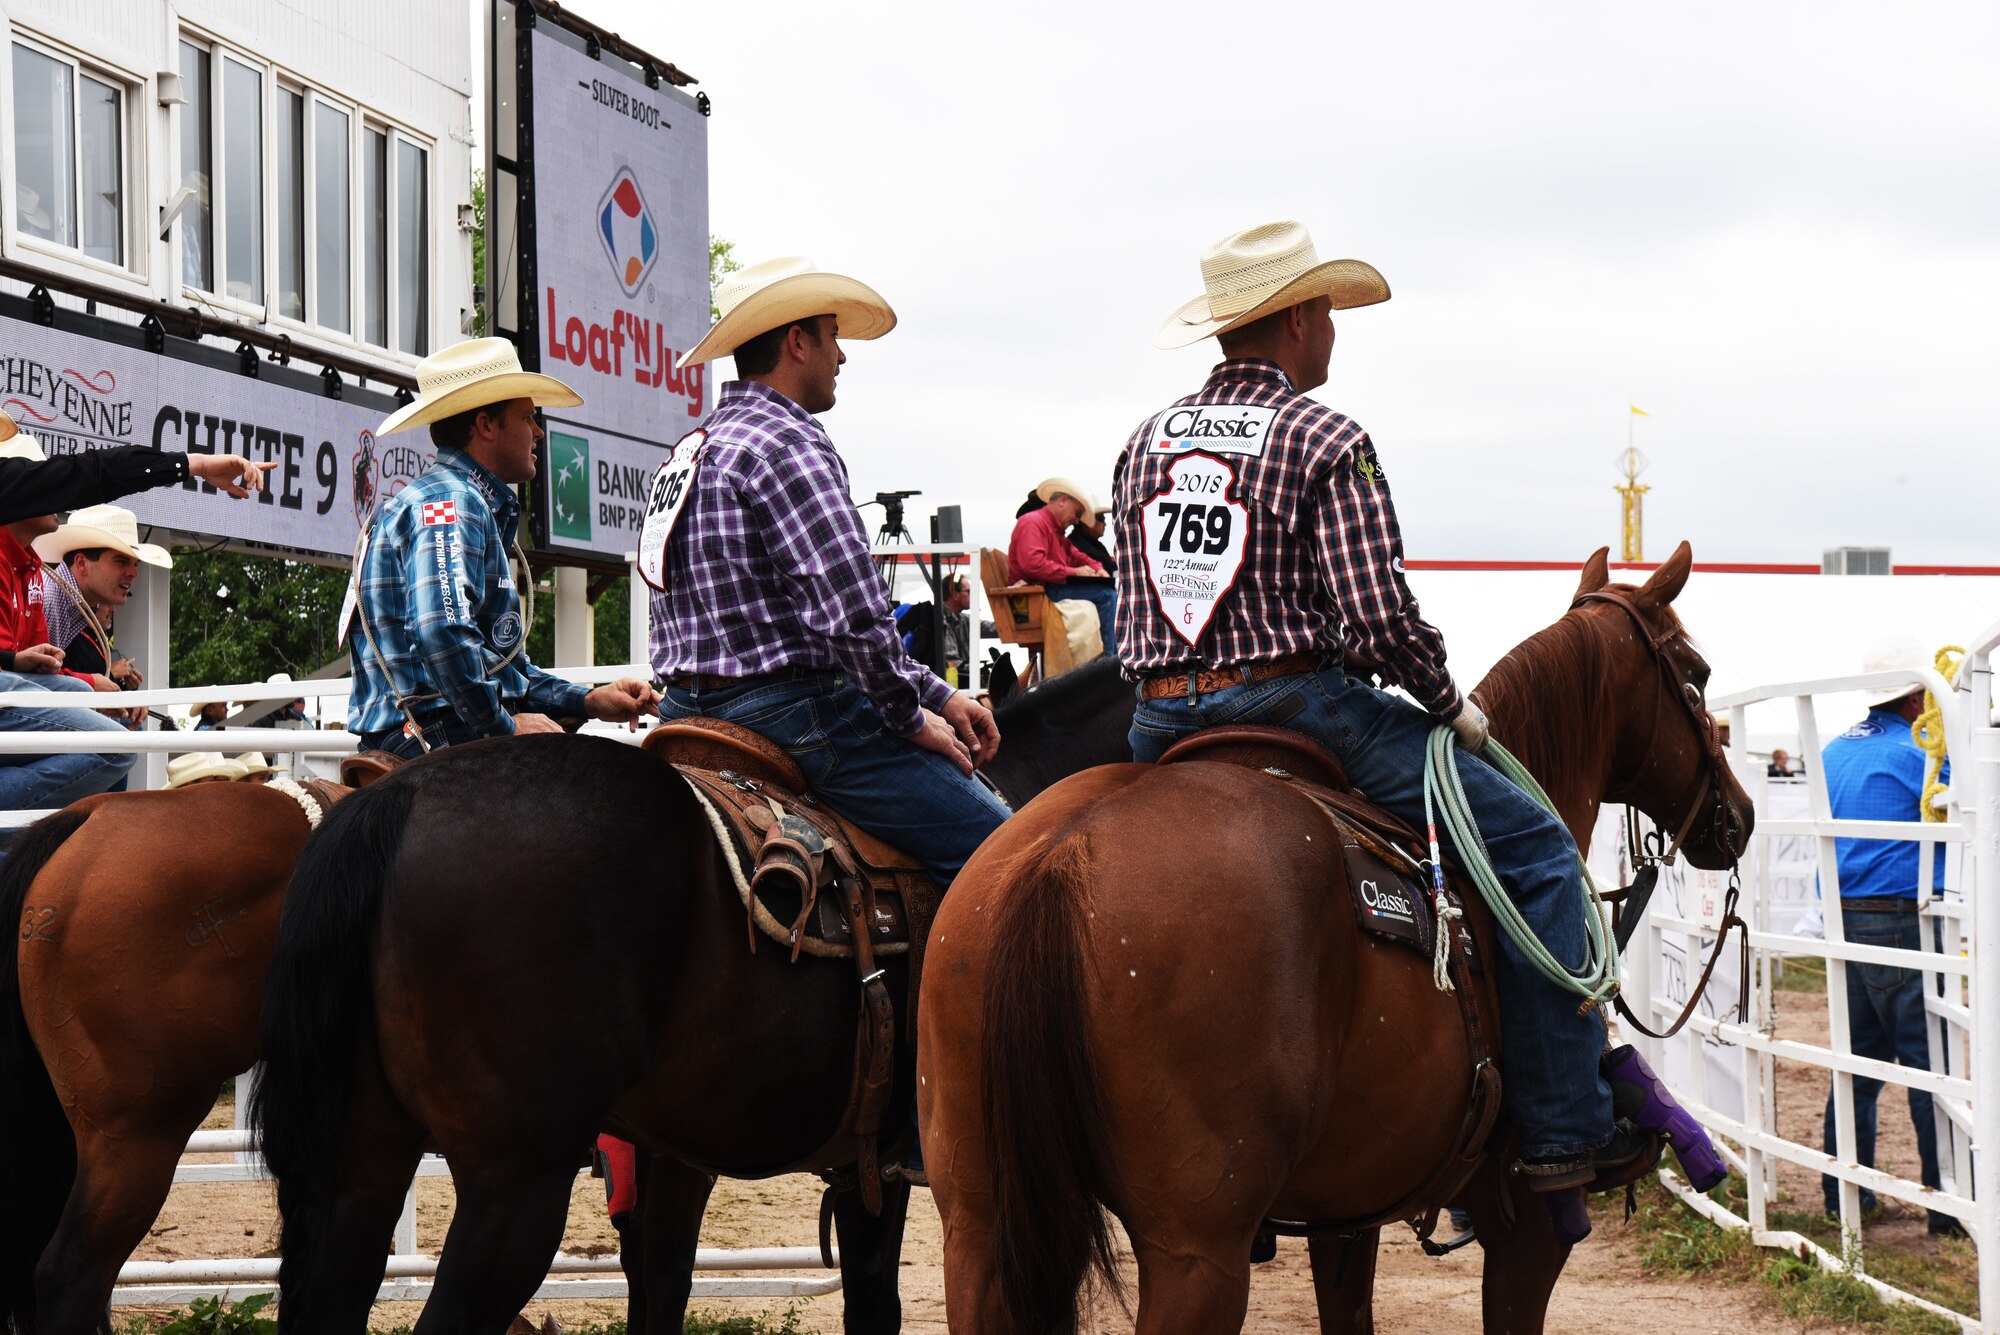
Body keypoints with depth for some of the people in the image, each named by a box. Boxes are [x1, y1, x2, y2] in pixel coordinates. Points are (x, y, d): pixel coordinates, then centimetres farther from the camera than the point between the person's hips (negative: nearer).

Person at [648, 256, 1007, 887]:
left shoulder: (697, 448, 20)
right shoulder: (787, 441, -13)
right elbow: (855, 615, -22)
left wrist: (937, 694, 18)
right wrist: (911, 720, -6)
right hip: (794, 715, -10)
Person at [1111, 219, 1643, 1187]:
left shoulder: (1147, 442, 14)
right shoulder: (1326, 440, -6)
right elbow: (1379, 610, -15)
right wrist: (1450, 706, 0)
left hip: (1158, 729, 7)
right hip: (1293, 707, -6)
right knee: (1535, 849, 2)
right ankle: (1562, 1127, -2)